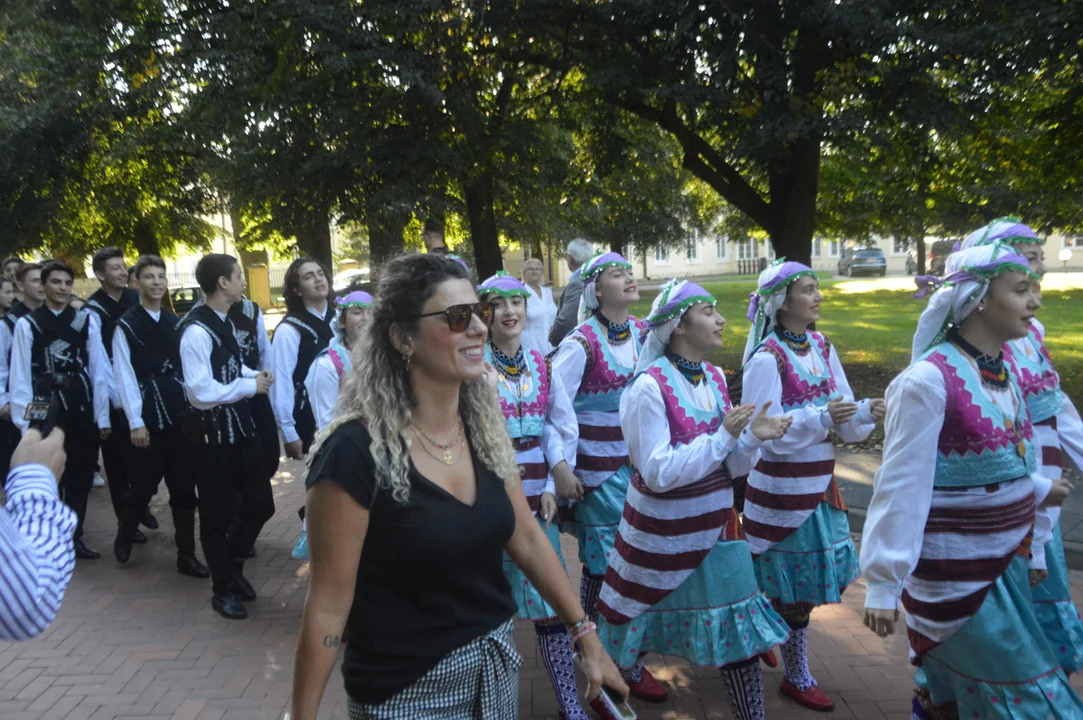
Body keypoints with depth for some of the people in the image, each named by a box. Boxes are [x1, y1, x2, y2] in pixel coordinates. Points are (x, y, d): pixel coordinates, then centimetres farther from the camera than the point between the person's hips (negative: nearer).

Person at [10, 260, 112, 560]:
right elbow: (21, 377, -3)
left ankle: (74, 537, 29)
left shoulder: (86, 320, -1)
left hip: (82, 411, 2)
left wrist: (103, 416, -1)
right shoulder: (27, 324, -4)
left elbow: (99, 369, 0)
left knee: (80, 478, 12)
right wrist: (25, 422, -7)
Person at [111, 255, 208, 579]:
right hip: (148, 416, -3)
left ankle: (186, 555, 16)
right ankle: (124, 537, 36)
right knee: (143, 484, 8)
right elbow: (124, 376, -7)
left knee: (184, 487, 6)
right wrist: (135, 422, -11)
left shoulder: (176, 322, 9)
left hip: (181, 413, 4)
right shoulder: (126, 325, -4)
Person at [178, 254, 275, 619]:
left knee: (260, 503, 14)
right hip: (213, 433, -8)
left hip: (240, 426, 9)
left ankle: (233, 566, 38)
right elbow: (202, 393, -27)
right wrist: (250, 385, -17)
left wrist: (255, 373, 1)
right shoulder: (197, 330, -22)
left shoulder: (225, 321, 9)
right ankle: (223, 589, 26)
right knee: (218, 514, 8)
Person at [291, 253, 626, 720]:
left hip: (495, 663, 6)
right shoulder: (357, 451, -22)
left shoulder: (484, 428, -2)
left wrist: (586, 635, 8)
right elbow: (328, 602, -17)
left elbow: (527, 540, 6)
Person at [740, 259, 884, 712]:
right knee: (795, 584, 5)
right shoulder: (766, 357, -16)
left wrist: (866, 412, -15)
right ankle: (797, 678, 24)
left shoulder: (822, 348, 4)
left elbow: (842, 420, 5)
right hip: (783, 483, -7)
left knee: (801, 581, 16)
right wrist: (821, 417, -27)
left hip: (819, 479, 7)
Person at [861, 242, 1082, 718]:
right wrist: (883, 584, -17)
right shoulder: (930, 379, -20)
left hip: (1007, 562, 7)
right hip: (956, 573, -7)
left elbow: (1006, 459, 13)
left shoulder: (1003, 368, 4)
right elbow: (901, 485, -19)